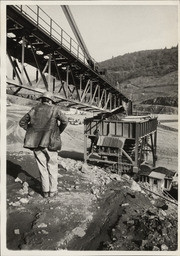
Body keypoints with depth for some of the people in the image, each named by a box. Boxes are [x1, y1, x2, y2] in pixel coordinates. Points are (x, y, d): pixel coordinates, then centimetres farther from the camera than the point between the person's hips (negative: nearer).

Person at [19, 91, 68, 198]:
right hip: (50, 142, -3)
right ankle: (52, 190, 20)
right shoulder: (54, 109, -1)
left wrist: (32, 132, 13)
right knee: (52, 167, 12)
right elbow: (65, 121, -11)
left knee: (42, 167, 14)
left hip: (36, 143, 3)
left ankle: (45, 191, 21)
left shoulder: (34, 109, 10)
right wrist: (59, 132, 3)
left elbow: (22, 122, 12)